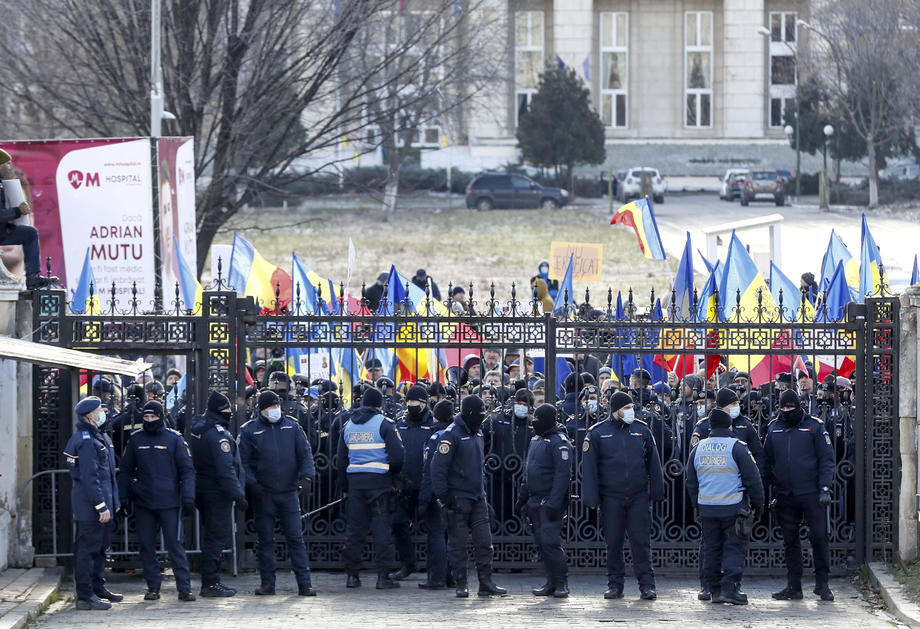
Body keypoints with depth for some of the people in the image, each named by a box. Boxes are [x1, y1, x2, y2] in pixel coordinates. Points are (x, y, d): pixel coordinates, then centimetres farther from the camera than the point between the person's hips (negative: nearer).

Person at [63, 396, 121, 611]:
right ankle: (85, 596, -4)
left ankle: (98, 587, 31)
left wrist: (113, 501, 23)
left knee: (100, 547, 19)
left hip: (102, 501, 10)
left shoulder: (98, 436, 15)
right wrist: (101, 506, -23)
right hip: (90, 504, -10)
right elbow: (89, 477, -22)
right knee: (87, 548, -6)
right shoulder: (86, 441, -18)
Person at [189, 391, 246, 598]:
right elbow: (225, 470, -23)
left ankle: (209, 581, 22)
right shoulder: (218, 434, -19)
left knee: (211, 536, 16)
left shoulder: (197, 429, 11)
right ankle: (211, 583, -6)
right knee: (218, 536, -5)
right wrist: (238, 495, -20)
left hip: (202, 488, 10)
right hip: (217, 493, -10)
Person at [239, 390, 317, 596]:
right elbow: (242, 461, 1)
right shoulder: (249, 430, 2)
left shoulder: (292, 426, 8)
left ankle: (304, 583, -1)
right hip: (263, 494, -1)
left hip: (289, 492, 1)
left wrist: (306, 477, -8)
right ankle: (267, 583, 11)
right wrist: (251, 484, -13)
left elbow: (305, 453, 7)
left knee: (296, 538, -1)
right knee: (266, 540, 5)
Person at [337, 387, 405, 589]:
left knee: (354, 529, 9)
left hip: (354, 481, 4)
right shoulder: (384, 424, -4)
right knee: (383, 528, -1)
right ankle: (383, 576, -3)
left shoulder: (348, 425, 12)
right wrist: (394, 472, 9)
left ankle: (352, 575, 9)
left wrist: (344, 488, 20)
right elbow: (397, 455, -11)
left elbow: (341, 460, 14)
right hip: (379, 481, -4)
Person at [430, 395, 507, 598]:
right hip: (458, 498, -7)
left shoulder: (477, 435, 16)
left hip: (477, 498, 7)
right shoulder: (452, 435, -10)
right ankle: (461, 585, 4)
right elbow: (438, 467, -15)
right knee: (458, 543, -1)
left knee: (484, 542, 3)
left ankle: (486, 583, 7)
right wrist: (443, 495, -17)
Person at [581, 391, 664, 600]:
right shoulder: (597, 433, 2)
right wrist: (591, 498, -5)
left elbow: (653, 464, 11)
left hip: (639, 497, 0)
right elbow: (589, 467, 1)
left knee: (641, 542, -3)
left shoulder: (642, 430, 7)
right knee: (613, 543, 5)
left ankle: (647, 585, -1)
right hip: (611, 498, 0)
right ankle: (615, 585, 13)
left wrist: (657, 493, 7)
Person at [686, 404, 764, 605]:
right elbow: (752, 479, -7)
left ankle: (715, 590, 13)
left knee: (712, 549, 11)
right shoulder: (737, 447, -9)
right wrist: (758, 506, 4)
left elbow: (691, 483, 15)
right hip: (734, 508, -4)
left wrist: (698, 508, 24)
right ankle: (730, 588, -10)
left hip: (707, 508, 4)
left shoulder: (698, 449, 7)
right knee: (734, 548, -1)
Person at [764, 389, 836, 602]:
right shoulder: (774, 428, 10)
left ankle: (822, 584, 3)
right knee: (790, 540, 7)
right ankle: (793, 586, 13)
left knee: (819, 536, -6)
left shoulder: (814, 426, 0)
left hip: (811, 494, -4)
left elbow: (826, 459, -1)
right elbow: (767, 462, 17)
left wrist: (825, 488, -10)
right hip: (785, 495, 4)